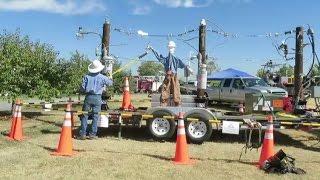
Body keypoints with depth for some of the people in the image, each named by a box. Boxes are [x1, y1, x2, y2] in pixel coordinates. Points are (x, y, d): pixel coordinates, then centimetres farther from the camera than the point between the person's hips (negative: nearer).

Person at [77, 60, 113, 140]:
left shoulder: (87, 77, 0)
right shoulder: (102, 77, -1)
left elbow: (82, 89, -1)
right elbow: (110, 83, 16)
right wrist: (109, 79, 38)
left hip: (88, 97, 1)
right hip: (97, 98, 0)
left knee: (84, 115, 7)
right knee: (95, 116, 6)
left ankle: (82, 134, 8)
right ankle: (92, 134, 8)